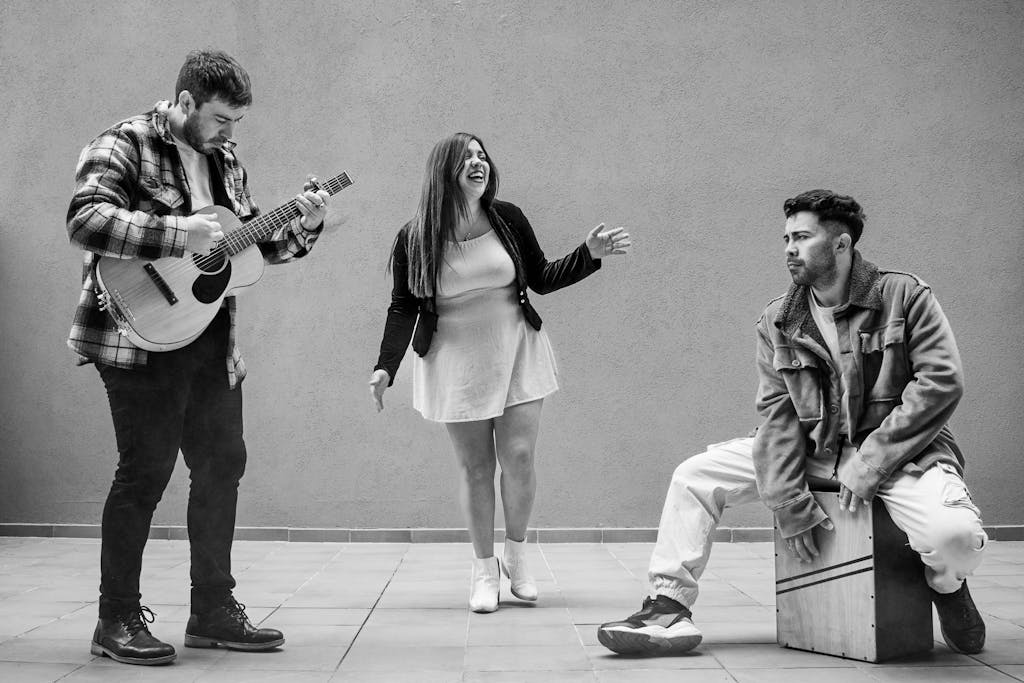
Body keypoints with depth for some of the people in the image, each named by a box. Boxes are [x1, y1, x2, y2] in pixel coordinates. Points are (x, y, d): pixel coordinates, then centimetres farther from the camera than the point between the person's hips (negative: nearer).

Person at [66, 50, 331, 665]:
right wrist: (180, 233, -27)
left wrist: (302, 227, 2)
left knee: (223, 464, 8)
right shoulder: (126, 145, -8)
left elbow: (254, 243, 20)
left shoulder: (224, 160, 15)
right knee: (146, 471, -5)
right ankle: (118, 621, 8)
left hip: (213, 338, 8)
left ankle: (214, 610, 19)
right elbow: (85, 220, -23)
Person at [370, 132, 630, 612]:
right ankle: (484, 569, 18)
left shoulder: (506, 218, -1)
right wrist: (385, 367, -11)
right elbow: (403, 308, -1)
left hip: (516, 352, 1)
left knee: (519, 456, -4)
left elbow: (542, 279, 7)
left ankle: (516, 557, 19)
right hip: (455, 361, -1)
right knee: (475, 466, 2)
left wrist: (590, 254, -5)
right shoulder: (414, 238, -5)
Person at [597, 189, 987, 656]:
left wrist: (871, 461, -20)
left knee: (955, 535, -34)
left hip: (899, 450, -4)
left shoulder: (904, 295, -7)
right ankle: (670, 606, 2)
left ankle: (947, 585, 5)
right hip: (812, 450, 4)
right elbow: (776, 414, -2)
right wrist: (790, 504, -12)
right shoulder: (777, 322, 4)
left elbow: (941, 381, -14)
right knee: (695, 474, -5)